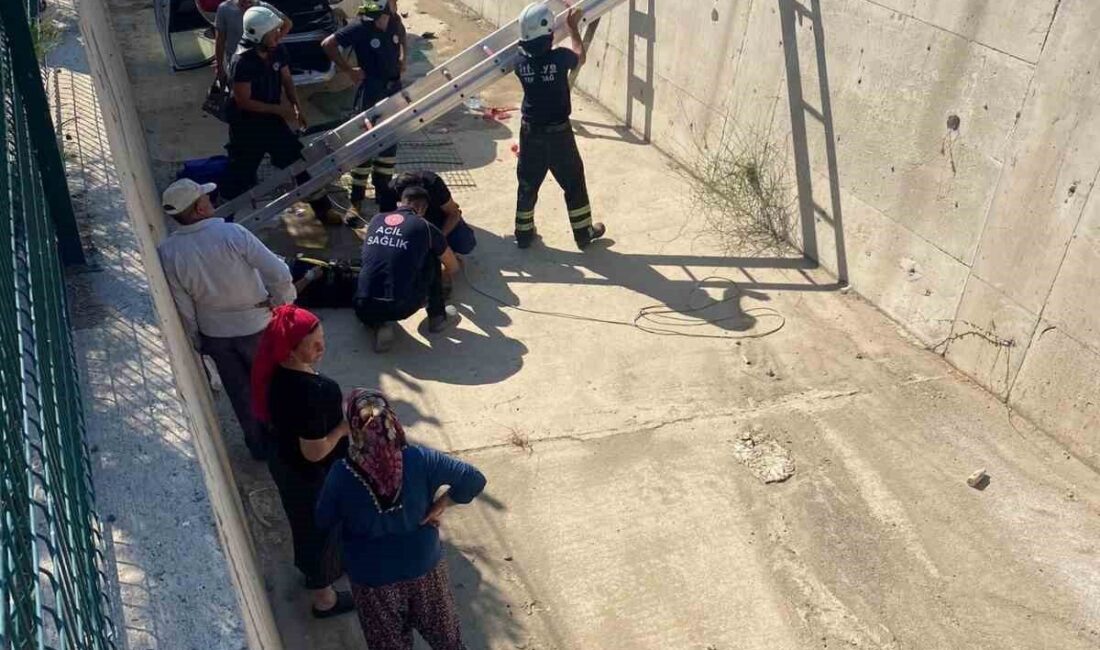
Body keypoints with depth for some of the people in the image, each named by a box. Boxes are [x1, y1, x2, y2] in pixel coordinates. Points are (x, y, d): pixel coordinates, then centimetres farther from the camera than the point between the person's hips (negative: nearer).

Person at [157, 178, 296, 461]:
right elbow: (280, 273, -26)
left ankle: (258, 444, 40)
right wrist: (281, 300, -7)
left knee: (240, 392, 22)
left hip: (214, 334, 3)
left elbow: (182, 308, -6)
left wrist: (196, 341, 8)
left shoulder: (167, 252, -15)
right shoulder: (233, 234, -24)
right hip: (255, 326, -2)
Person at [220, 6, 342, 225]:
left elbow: (286, 80, 9)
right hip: (247, 127, -6)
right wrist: (280, 109, -23)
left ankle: (323, 208, 22)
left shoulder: (278, 52, -6)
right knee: (241, 175, 4)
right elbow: (243, 101, -23)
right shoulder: (242, 61, -25)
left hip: (272, 121, 6)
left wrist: (296, 106, -7)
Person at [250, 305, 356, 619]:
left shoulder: (276, 370, -12)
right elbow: (315, 452, -30)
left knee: (306, 522, 32)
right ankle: (324, 598, 41)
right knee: (321, 527, 17)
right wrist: (344, 426, -18)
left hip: (284, 460, 8)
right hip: (311, 474, -8)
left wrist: (335, 405, 4)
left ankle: (312, 569, 59)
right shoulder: (310, 392, -39)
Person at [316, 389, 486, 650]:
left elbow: (324, 520, -9)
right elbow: (474, 480, -22)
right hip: (423, 563, 1)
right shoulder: (419, 459, -25)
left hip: (372, 574, -1)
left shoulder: (342, 475, -26)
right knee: (439, 623, 28)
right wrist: (440, 506, -10)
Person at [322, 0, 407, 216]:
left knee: (389, 143, 13)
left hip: (394, 90, 5)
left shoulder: (395, 22, -1)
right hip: (370, 91, -5)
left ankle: (384, 192, 28)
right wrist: (348, 70, -13)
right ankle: (356, 201, 3)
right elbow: (328, 44, -15)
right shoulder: (360, 27, -15)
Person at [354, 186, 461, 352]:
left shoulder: (376, 219, 14)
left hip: (365, 311, 3)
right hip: (401, 308, -3)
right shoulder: (425, 227, 6)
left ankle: (379, 325, 12)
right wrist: (438, 276, 44)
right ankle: (438, 317, 26)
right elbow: (453, 267, 21)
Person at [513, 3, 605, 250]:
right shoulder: (560, 57, -19)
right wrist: (573, 27, 16)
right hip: (558, 133, -3)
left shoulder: (521, 61, -9)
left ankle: (523, 233, 25)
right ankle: (583, 232, 22)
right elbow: (580, 56, 5)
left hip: (530, 132, 3)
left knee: (528, 184, 17)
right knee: (574, 183, 12)